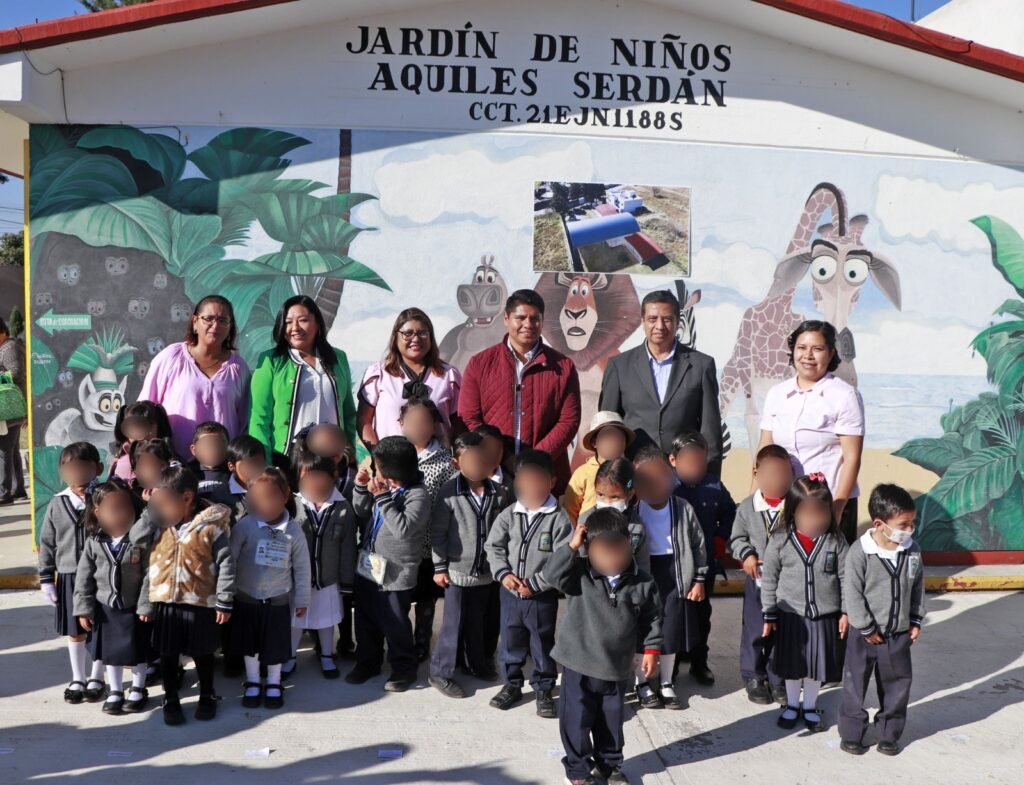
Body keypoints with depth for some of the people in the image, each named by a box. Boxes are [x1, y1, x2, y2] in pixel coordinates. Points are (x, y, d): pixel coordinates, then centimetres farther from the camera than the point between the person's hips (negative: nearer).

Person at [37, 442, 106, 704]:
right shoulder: (57, 505, 0)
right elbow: (47, 544, 5)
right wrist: (46, 579, 4)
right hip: (69, 578, 3)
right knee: (75, 632, 14)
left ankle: (96, 679, 26)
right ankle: (78, 679, 30)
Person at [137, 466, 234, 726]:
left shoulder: (210, 526, -12)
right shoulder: (159, 526, 0)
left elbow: (226, 565, -11)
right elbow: (148, 567, 5)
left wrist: (224, 602, -11)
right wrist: (145, 604, 5)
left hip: (200, 604, -3)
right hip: (165, 603, 3)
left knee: (203, 654, 13)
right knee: (168, 655, 13)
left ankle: (207, 697, 33)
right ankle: (170, 700, 32)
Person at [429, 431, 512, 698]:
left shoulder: (498, 493, -4)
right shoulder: (449, 493, -15)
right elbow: (437, 532, -10)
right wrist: (439, 567, -9)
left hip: (487, 570, 4)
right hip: (457, 570, -4)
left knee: (477, 621, 20)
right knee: (453, 623, 4)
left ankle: (477, 663, 39)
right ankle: (440, 673, 18)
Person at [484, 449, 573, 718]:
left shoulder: (559, 519, -13)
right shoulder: (508, 515, -2)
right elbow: (492, 546, 4)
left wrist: (535, 584, -18)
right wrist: (503, 573, -11)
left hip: (543, 597, -3)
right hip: (510, 593, 4)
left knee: (543, 645, 10)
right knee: (510, 642, 17)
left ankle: (544, 689, 27)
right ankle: (512, 684, 34)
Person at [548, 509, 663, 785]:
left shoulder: (642, 583, -6)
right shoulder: (579, 574, -11)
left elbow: (651, 619, 3)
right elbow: (555, 574, -29)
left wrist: (651, 650, 0)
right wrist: (572, 546, -31)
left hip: (617, 668, 2)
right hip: (579, 664, -2)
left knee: (611, 720, 18)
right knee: (577, 720, 6)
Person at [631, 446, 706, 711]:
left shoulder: (683, 508, -3)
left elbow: (698, 544, 4)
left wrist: (699, 579, 3)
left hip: (675, 575, 2)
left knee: (671, 633, 11)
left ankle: (667, 683, 29)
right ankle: (642, 684, 25)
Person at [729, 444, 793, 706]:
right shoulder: (747, 507, -4)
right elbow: (737, 538, 5)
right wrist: (746, 555, -12)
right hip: (757, 578, 0)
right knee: (754, 630, 8)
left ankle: (778, 679, 25)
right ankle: (753, 677, 24)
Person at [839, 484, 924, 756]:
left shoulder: (912, 550, -5)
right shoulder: (860, 552, -20)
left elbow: (918, 588, 8)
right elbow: (853, 594, -16)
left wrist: (916, 621, 6)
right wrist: (867, 629, -14)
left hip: (900, 634, 4)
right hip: (865, 635, -4)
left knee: (897, 685, 14)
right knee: (855, 686, 8)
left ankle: (889, 734, 32)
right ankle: (851, 734, 24)